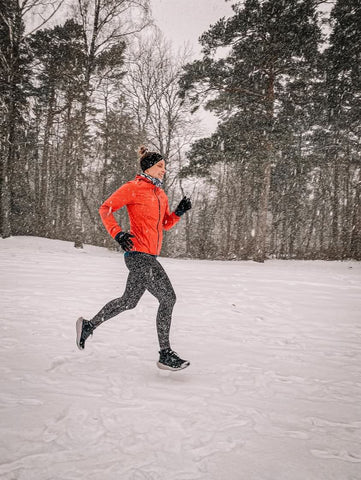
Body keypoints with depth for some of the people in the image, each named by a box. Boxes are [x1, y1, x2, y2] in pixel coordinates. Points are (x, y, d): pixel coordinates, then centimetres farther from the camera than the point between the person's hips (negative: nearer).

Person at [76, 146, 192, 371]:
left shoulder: (161, 194, 18)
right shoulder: (133, 188, -6)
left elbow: (166, 224, 22)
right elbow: (105, 209, -5)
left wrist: (180, 211, 5)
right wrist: (118, 234, -17)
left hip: (149, 256, 9)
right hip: (139, 253, -9)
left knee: (129, 301, 17)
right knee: (168, 297, -10)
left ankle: (89, 325, 33)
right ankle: (165, 355, 0)